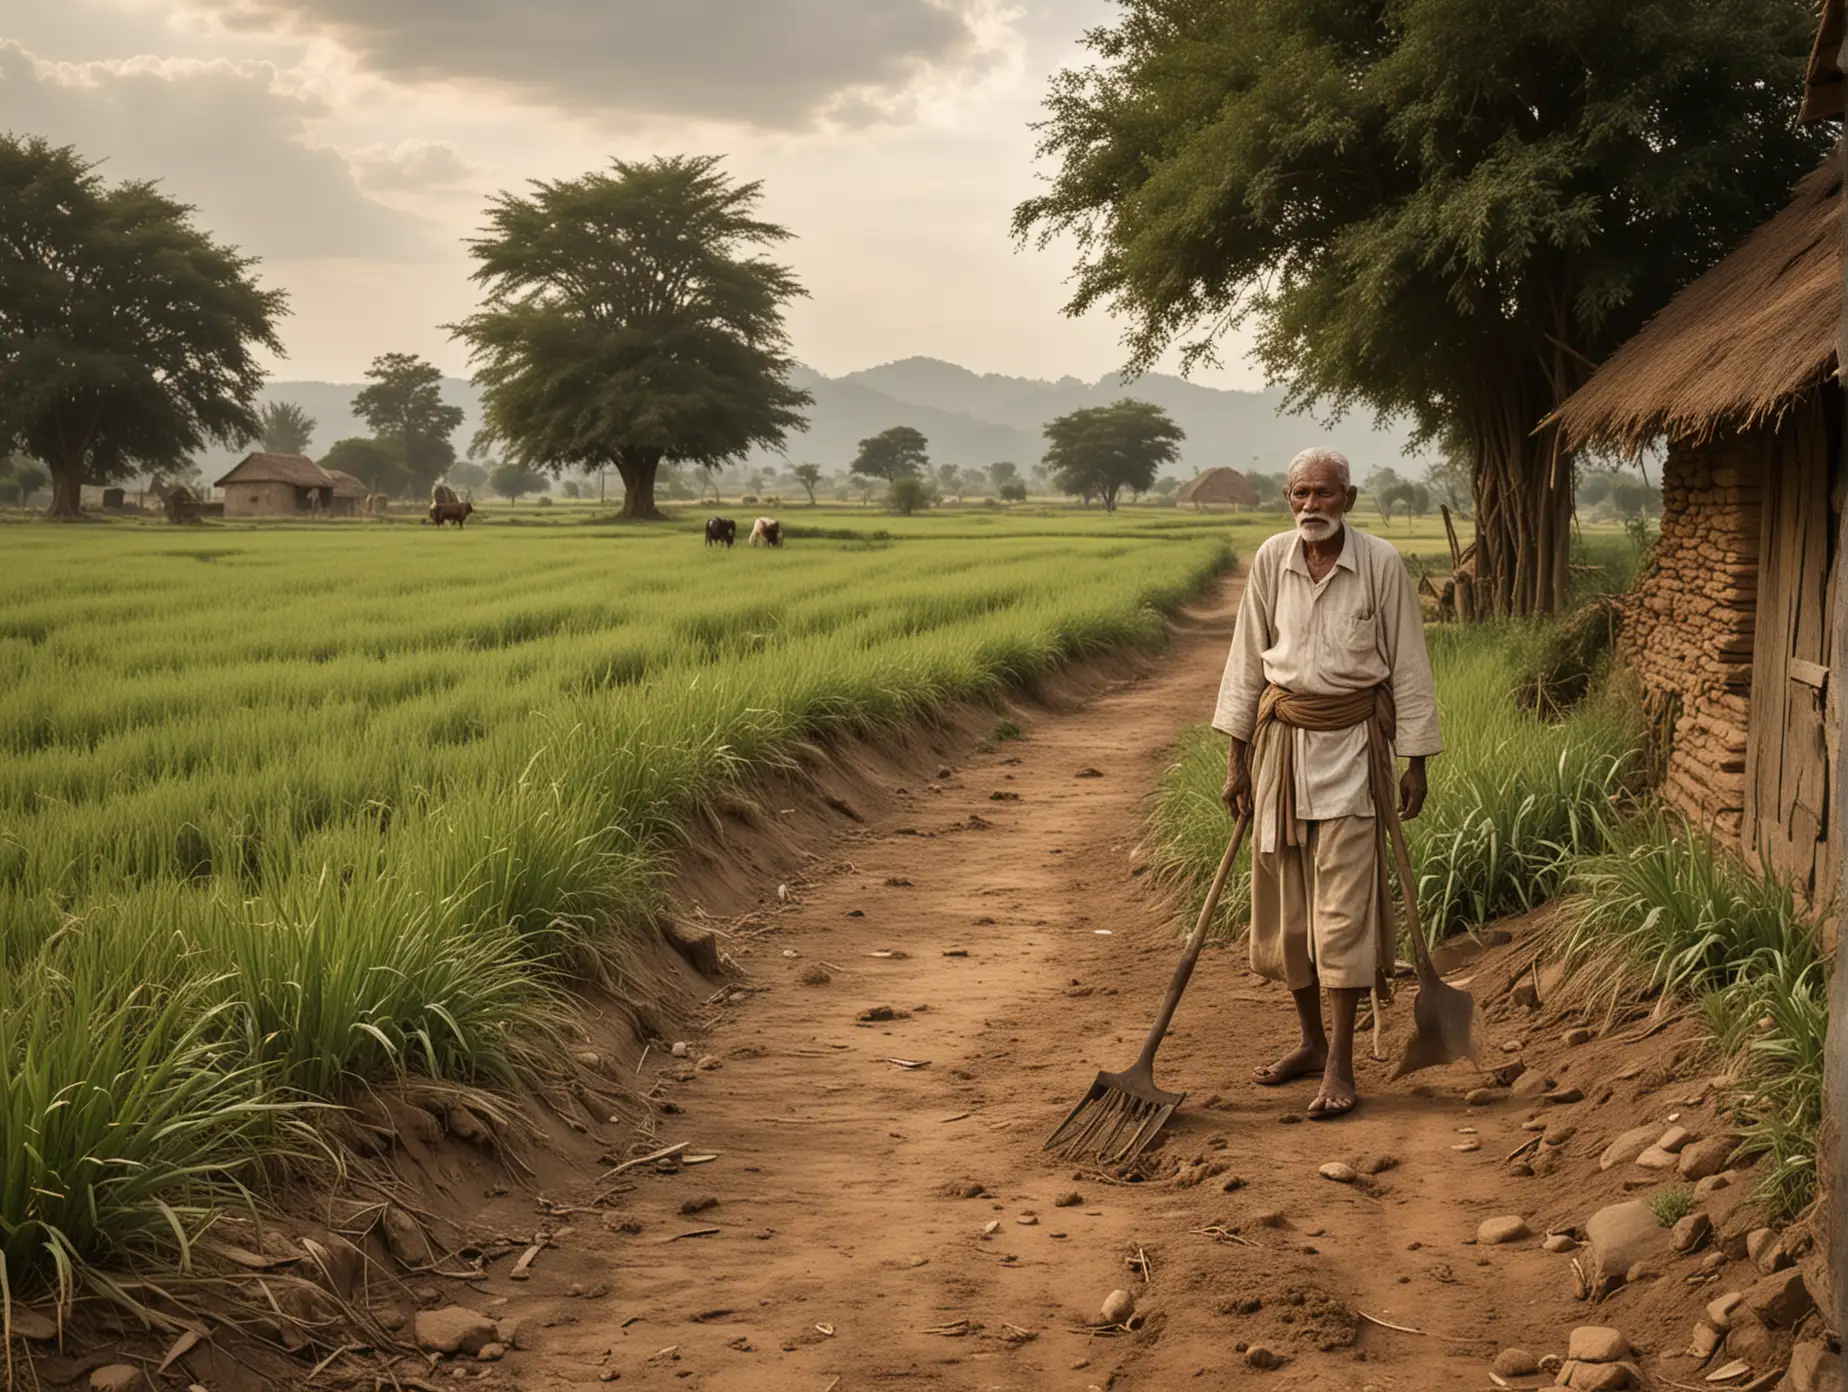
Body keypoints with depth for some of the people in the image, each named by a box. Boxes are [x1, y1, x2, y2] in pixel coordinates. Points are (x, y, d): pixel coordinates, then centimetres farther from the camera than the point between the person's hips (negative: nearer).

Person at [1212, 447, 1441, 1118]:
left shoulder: (1381, 564, -8)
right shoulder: (1271, 560, 1)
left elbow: (1408, 666, -2)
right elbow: (1248, 659, 7)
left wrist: (1416, 761, -2)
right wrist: (1237, 756, 6)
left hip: (1352, 742, -4)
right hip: (1282, 737, 4)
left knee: (1344, 902, -6)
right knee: (1286, 898, 10)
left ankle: (1339, 1065, -2)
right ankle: (1311, 1040, 25)